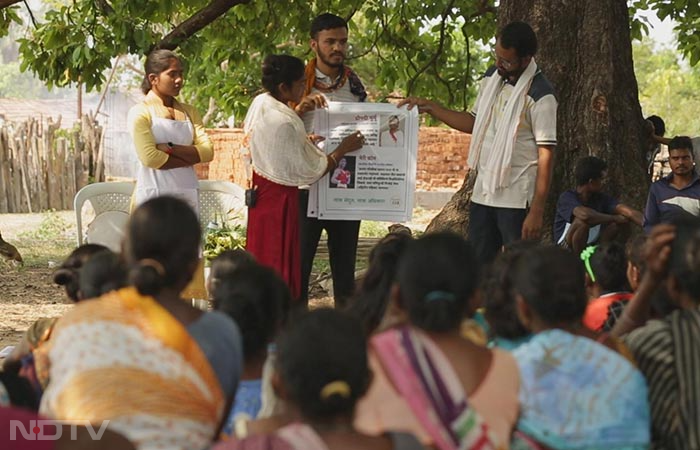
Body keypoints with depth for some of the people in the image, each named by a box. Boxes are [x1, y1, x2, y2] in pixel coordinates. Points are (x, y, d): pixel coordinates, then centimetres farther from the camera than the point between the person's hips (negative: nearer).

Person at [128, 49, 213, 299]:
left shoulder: (188, 112, 14)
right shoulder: (141, 112, -3)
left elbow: (207, 151, 1)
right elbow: (149, 157, -16)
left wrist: (171, 149, -11)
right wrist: (188, 157, -8)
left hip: (186, 194, 6)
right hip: (154, 193, -6)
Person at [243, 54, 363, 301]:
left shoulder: (260, 103, 1)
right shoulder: (285, 124, -26)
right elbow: (309, 172, -17)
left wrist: (303, 140, 14)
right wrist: (342, 149, -7)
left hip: (261, 186, 9)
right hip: (281, 197, -9)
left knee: (262, 258, 15)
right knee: (281, 264, -1)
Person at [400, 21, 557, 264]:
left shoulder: (540, 96, -15)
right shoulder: (492, 78, 8)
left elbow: (546, 156, -16)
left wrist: (537, 211, -19)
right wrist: (430, 108, 11)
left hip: (517, 199, -7)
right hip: (483, 192, 7)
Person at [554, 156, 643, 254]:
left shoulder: (601, 198, -4)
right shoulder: (567, 197, -21)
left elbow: (628, 212, -16)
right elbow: (585, 215, -42)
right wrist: (615, 218, -28)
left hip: (590, 245, 6)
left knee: (623, 218, -6)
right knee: (582, 221, -34)